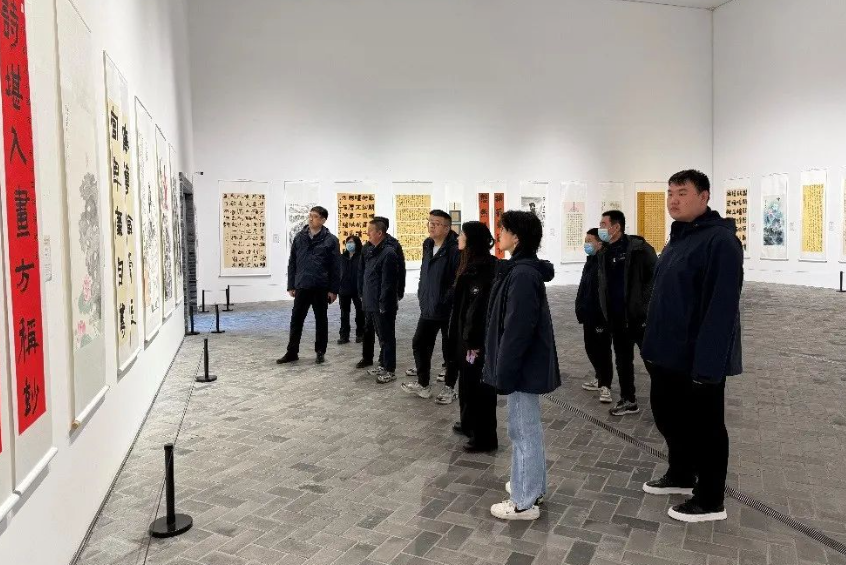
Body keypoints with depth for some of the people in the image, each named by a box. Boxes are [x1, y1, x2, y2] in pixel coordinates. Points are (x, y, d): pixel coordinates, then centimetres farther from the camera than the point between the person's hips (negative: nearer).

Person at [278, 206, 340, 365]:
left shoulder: (331, 240, -4)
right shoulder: (299, 238, 6)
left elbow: (336, 267, -5)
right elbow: (292, 263, 9)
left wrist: (334, 289, -8)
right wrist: (291, 285, 5)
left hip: (321, 288, -3)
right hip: (302, 286, 3)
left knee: (321, 320, 9)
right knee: (296, 319, 6)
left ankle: (320, 352, 21)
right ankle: (292, 352, 16)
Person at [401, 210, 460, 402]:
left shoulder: (454, 249, -18)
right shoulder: (428, 246, 8)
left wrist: (447, 302, -21)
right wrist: (422, 296, 14)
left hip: (448, 310, -8)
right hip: (428, 308, 8)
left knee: (449, 349, 7)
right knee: (419, 344, 13)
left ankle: (449, 388, 24)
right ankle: (423, 384, 29)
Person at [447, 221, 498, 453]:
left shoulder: (483, 269, -19)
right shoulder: (472, 265, 11)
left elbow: (480, 307, -23)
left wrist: (474, 341, -23)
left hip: (478, 338, -10)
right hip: (466, 334, 10)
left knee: (479, 385, -1)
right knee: (467, 381, 21)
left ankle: (485, 437, 10)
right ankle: (469, 423, 36)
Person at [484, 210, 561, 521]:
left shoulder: (523, 275, -21)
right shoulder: (520, 270, 10)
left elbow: (518, 329, -24)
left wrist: (504, 372, -20)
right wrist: (503, 367, 18)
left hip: (524, 366, -10)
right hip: (527, 365, 10)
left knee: (523, 430, 1)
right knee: (528, 428, 20)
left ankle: (524, 502, 13)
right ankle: (532, 485, 35)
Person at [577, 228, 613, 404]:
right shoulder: (590, 262, 14)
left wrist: (601, 317, -25)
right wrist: (581, 310, 13)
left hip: (601, 316, -9)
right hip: (589, 316, 9)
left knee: (602, 350, -1)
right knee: (591, 348, 17)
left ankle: (605, 384, 9)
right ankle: (600, 378, 32)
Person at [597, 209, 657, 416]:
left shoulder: (638, 248, -12)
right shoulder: (604, 253, 9)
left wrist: (645, 302, -17)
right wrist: (605, 311, 9)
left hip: (639, 315, -7)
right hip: (616, 318, 7)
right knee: (622, 360, 15)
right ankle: (628, 401, 27)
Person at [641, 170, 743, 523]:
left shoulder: (720, 240, -18)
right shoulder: (678, 238, 12)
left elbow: (721, 308, -24)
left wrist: (707, 363, -26)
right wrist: (653, 345, 14)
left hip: (698, 359, -9)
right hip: (668, 354, 9)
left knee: (704, 427, 6)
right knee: (668, 416, 21)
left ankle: (710, 501, 22)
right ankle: (680, 475, 41)